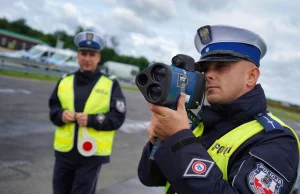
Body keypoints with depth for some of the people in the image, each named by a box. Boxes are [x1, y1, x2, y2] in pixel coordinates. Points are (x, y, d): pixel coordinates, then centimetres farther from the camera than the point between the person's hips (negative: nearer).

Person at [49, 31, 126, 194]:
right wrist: (60, 114, -10)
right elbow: (53, 107, 13)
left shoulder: (110, 84, -5)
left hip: (92, 153, -4)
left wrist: (92, 120, -21)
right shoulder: (65, 81, 5)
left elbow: (118, 117, -7)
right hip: (64, 151, 4)